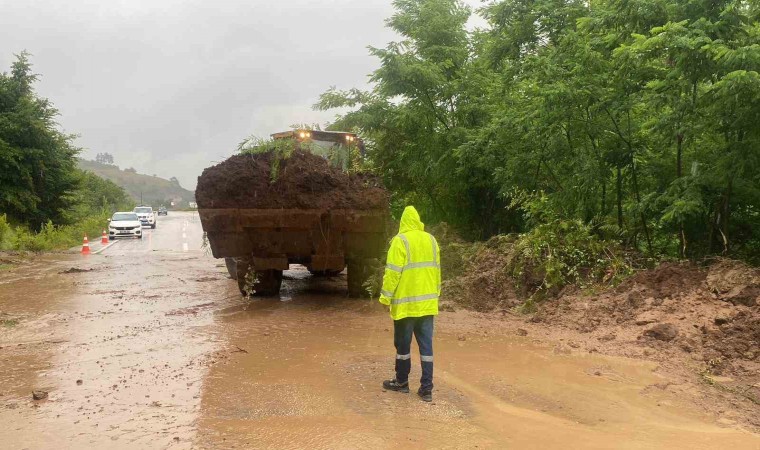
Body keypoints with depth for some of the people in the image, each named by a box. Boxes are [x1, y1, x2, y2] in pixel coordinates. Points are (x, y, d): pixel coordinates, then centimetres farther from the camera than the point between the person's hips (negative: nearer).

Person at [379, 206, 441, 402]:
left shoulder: (400, 241, -11)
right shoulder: (431, 240, 7)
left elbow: (393, 272, -14)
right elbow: (436, 270, 13)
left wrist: (386, 296, -7)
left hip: (406, 302, -5)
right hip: (428, 302, 5)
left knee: (403, 344, 10)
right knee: (426, 345, 6)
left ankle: (402, 382, 22)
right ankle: (426, 388, 6)